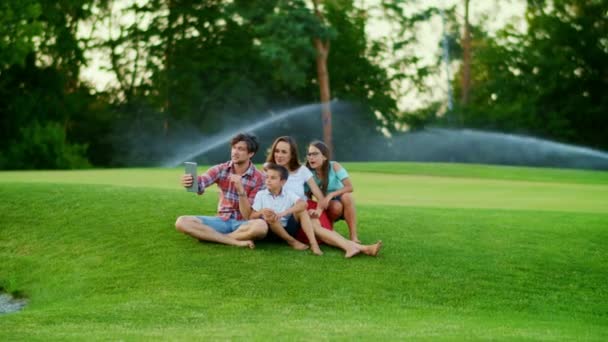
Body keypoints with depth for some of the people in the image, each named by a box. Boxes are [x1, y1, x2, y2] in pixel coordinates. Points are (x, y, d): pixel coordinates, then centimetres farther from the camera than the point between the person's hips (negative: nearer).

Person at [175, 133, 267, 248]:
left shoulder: (258, 178, -8)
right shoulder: (221, 169, 0)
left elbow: (248, 216, -11)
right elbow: (199, 183, -20)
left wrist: (240, 189, -24)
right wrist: (189, 182, -43)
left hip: (243, 224, -3)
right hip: (222, 221, 3)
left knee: (261, 226, -39)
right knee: (182, 222, -22)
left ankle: (210, 236, -23)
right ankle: (236, 241, -26)